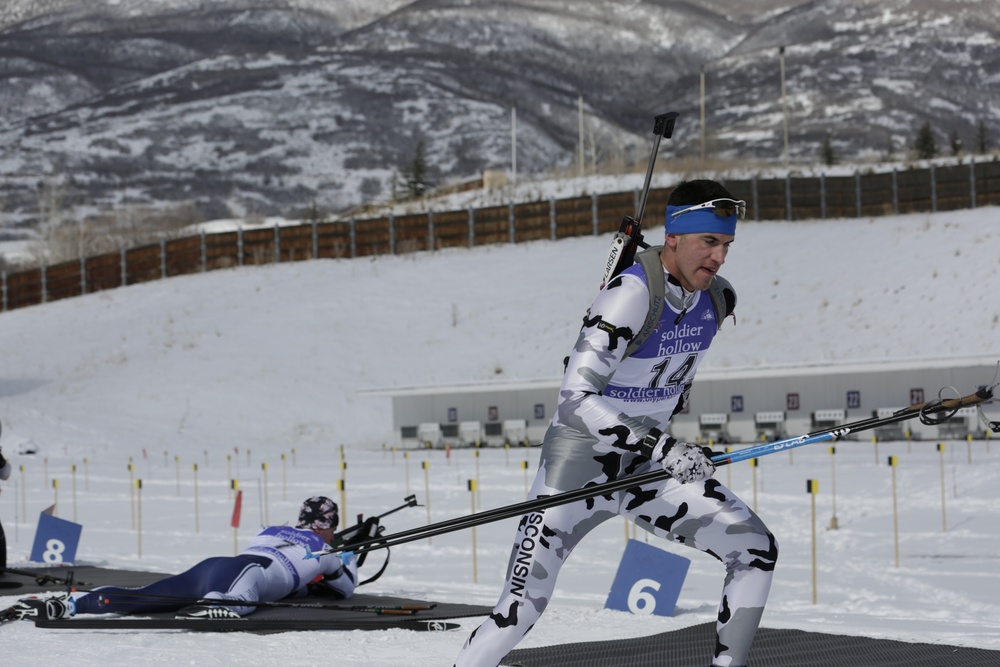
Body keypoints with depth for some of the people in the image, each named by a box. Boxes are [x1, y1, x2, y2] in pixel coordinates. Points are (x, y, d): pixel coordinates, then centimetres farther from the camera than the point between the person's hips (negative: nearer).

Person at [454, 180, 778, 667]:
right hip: (580, 459, -7)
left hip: (648, 466, 7)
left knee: (757, 551, -2)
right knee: (519, 612, -13)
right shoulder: (632, 294, -25)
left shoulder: (716, 299, -2)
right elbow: (575, 399, -32)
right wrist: (660, 448, -38)